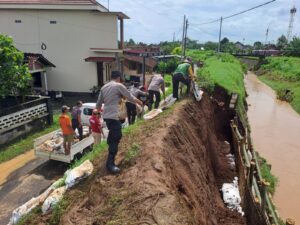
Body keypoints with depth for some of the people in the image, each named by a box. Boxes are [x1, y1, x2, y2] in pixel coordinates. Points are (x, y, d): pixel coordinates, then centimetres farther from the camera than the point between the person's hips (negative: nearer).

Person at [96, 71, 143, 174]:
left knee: (112, 136, 20)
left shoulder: (104, 87, 13)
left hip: (106, 116, 8)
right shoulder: (119, 86, -6)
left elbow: (98, 103, 18)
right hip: (113, 116, -8)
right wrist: (139, 102, 19)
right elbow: (130, 97, 0)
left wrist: (99, 109, 40)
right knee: (115, 138, -7)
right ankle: (110, 164, -8)